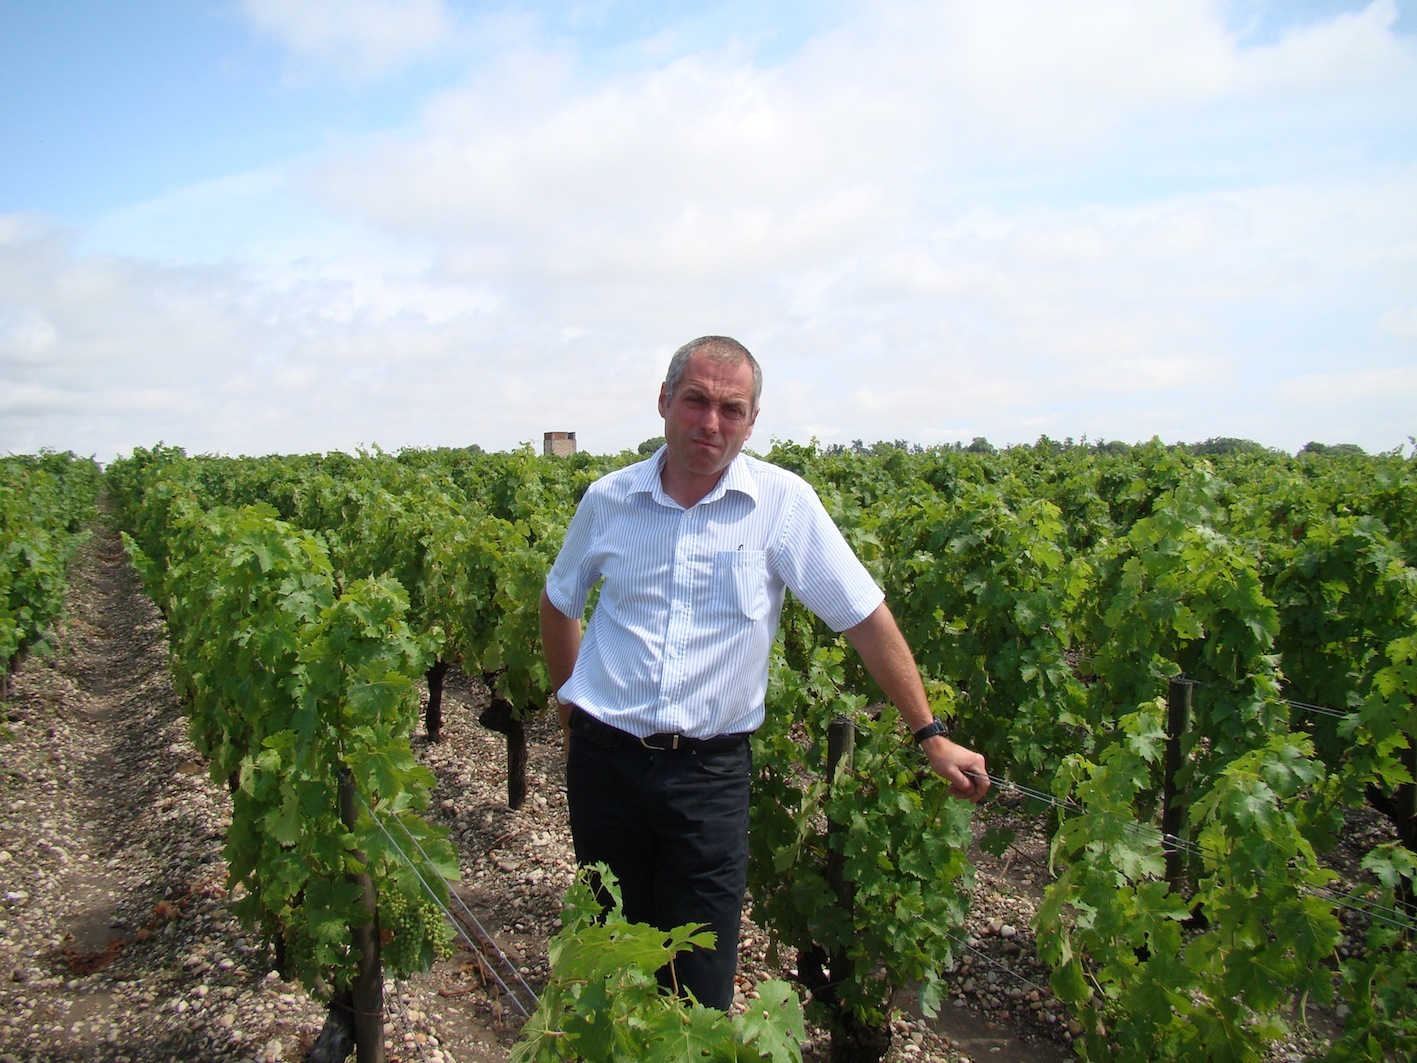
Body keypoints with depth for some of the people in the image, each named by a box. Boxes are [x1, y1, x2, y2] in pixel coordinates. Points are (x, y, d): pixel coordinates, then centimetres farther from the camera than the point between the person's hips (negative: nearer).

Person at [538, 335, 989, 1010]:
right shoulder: (609, 500, 0)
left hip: (710, 770, -2)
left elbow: (866, 617, -6)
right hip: (604, 757, 3)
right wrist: (571, 702, 14)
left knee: (704, 983, 5)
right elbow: (559, 602, 17)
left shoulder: (784, 504, -9)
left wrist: (931, 736, -6)